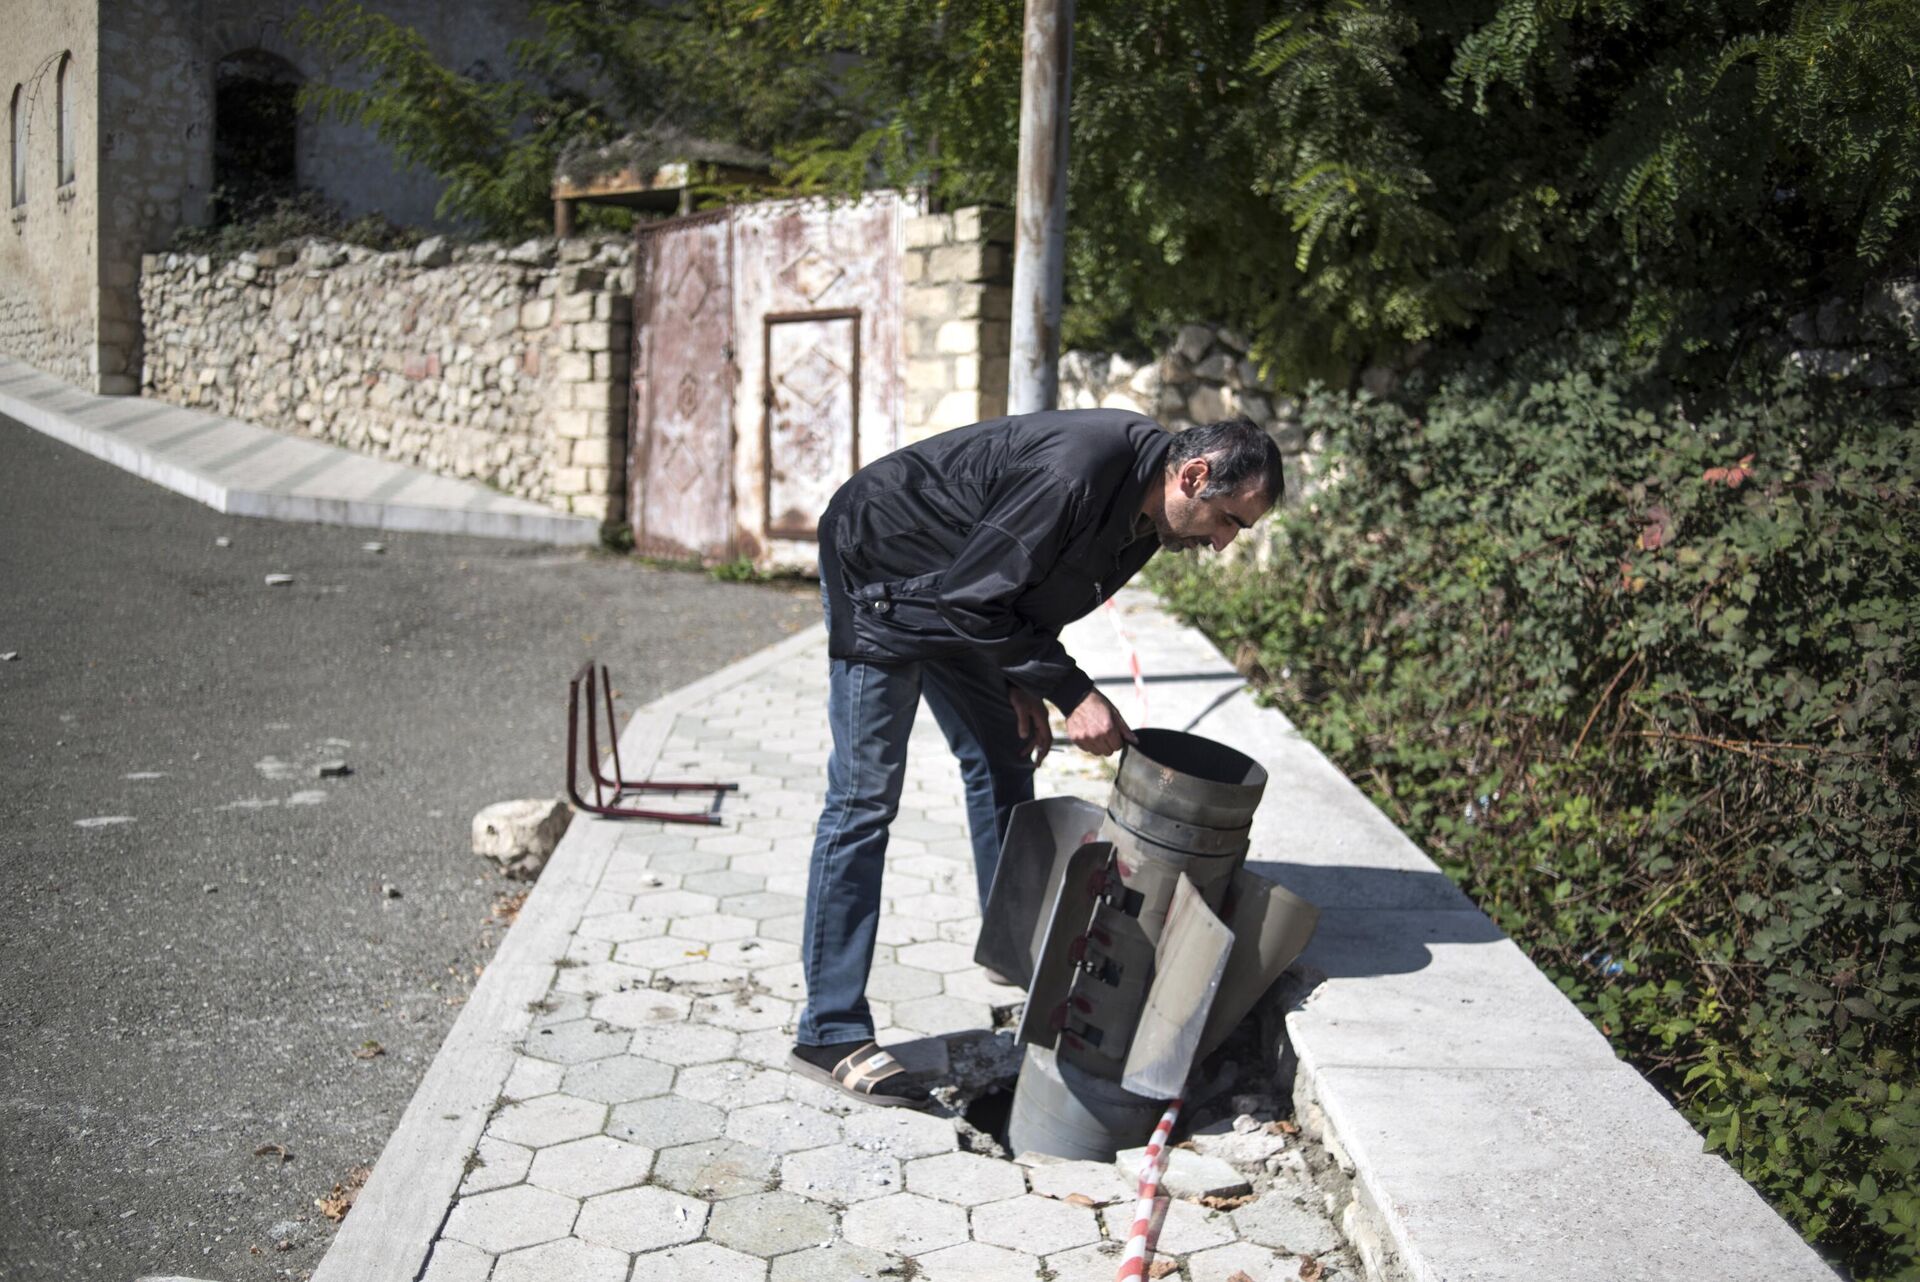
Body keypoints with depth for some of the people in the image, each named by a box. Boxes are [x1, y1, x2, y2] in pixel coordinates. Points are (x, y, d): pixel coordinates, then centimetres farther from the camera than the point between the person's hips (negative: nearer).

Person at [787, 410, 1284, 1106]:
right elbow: (971, 597, -29)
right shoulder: (1080, 469, -33)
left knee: (1005, 765, 14)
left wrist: (1024, 685, -2)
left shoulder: (1145, 506, -4)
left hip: (952, 590, 9)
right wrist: (1071, 692, -25)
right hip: (880, 570, -9)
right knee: (865, 796, -10)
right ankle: (830, 1033, -5)